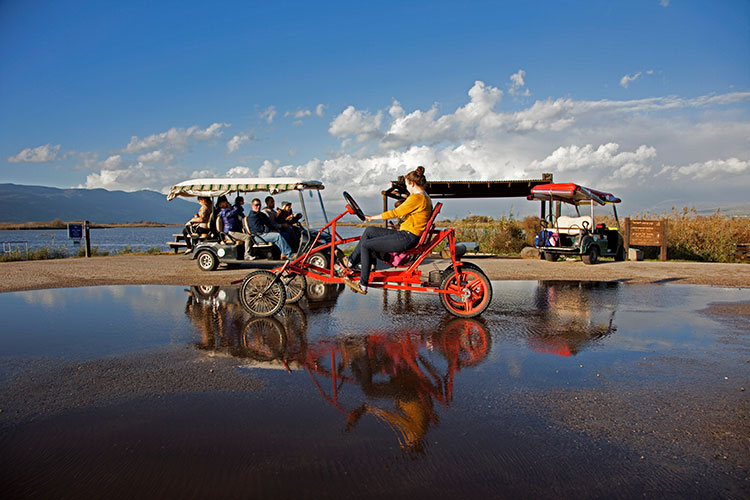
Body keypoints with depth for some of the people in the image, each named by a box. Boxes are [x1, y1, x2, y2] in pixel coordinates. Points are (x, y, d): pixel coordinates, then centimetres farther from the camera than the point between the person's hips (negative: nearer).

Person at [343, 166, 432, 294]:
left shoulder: (417, 198, -16)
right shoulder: (425, 198, 15)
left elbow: (395, 213, -14)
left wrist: (372, 217, -5)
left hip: (406, 238, -10)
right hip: (407, 235, 10)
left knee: (366, 245, -7)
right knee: (369, 231, 13)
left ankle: (363, 286, -3)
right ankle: (351, 262, 18)